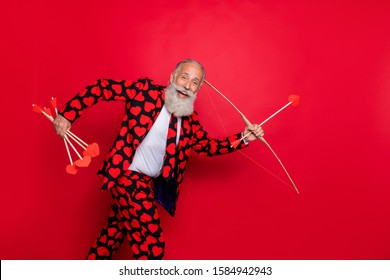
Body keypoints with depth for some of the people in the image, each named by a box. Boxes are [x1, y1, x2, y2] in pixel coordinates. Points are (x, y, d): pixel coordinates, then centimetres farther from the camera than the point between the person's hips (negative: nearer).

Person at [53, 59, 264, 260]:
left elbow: (207, 145, 14)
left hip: (149, 182, 7)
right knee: (152, 243, -8)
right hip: (128, 175, -7)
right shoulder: (145, 90, -12)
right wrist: (67, 115, -12)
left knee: (114, 231, 22)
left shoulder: (190, 120, 4)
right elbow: (102, 88, -9)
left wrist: (243, 138, 3)